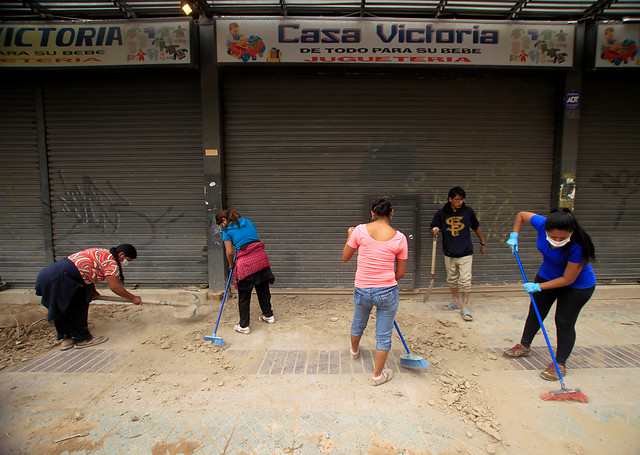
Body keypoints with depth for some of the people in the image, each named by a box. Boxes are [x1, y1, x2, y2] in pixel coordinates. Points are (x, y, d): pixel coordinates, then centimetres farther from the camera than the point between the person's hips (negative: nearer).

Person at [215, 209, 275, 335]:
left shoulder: (227, 231, 1)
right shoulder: (248, 222, 17)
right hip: (261, 257, 6)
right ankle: (268, 315, 36)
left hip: (245, 262, -5)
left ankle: (244, 326, 17)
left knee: (244, 296, 8)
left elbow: (229, 253, -1)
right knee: (263, 289, 21)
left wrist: (231, 264, 17)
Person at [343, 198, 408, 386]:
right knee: (384, 335, 15)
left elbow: (345, 257, 2)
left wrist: (350, 236, 16)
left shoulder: (360, 230, -11)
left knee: (358, 324, 29)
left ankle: (354, 351, 58)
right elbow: (400, 273, 0)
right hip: (387, 292, -2)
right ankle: (378, 375, 30)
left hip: (362, 291, 2)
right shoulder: (399, 237, -8)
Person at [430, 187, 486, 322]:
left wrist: (483, 243, 21)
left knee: (465, 281, -3)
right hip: (449, 254, 2)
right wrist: (434, 231, -20)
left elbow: (476, 228, 13)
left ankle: (465, 308, 8)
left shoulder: (468, 211, -1)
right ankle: (456, 302, 32)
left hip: (465, 253, -2)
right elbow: (433, 230, 4)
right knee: (452, 280, 13)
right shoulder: (441, 213, -2)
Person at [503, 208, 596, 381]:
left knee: (564, 322, -2)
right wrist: (514, 235, -11)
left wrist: (538, 287, -24)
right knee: (536, 313, 17)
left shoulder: (577, 247, -38)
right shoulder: (541, 223, -27)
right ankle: (524, 346, 36)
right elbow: (521, 215, -4)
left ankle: (560, 364, 14)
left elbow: (568, 279, -29)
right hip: (547, 275, 6)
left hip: (577, 285, -6)